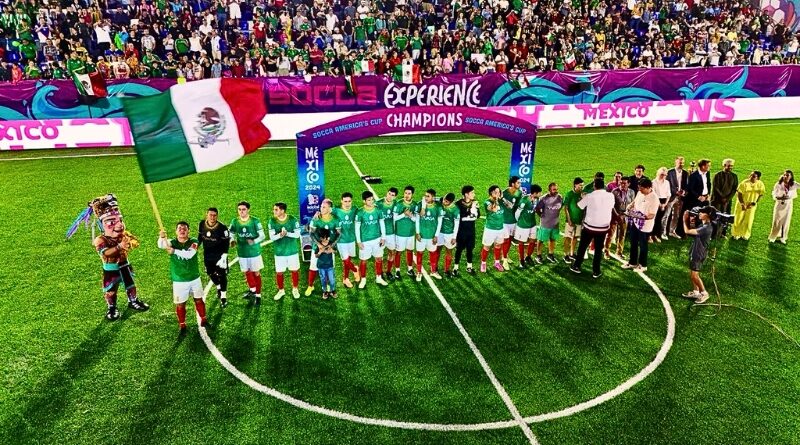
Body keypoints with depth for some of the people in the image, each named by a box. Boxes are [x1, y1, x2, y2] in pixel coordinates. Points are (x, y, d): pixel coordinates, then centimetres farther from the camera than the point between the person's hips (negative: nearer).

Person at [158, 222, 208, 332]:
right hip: (179, 280, -1)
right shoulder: (172, 243, -9)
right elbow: (161, 245, -32)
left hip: (194, 278, 1)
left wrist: (174, 251, -40)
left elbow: (189, 254, -30)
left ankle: (203, 320, 37)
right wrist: (161, 237, -54)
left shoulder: (194, 242, -11)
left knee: (199, 300, 18)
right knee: (180, 304, 9)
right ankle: (182, 325, 27)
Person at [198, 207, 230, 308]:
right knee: (211, 274, 17)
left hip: (219, 255, -5)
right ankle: (219, 288, 45)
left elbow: (226, 243, -15)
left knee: (221, 276, 0)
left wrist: (224, 257, -18)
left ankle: (223, 298, 10)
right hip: (207, 255, 5)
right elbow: (200, 237, 10)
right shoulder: (202, 224, -6)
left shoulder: (222, 228, -20)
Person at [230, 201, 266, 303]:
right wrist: (232, 241, -18)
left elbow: (262, 236, -12)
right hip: (242, 252, 3)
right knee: (247, 272, 18)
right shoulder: (235, 221, -4)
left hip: (254, 252, -3)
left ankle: (258, 295, 18)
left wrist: (254, 241, -30)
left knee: (256, 273, 6)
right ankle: (252, 290, 41)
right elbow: (230, 234, 4)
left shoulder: (255, 221, -13)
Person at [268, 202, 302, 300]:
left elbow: (297, 234, -10)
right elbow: (271, 237, -11)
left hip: (292, 251, -1)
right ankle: (281, 290, 30)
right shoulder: (272, 221, -8)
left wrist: (287, 233, -26)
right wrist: (280, 235, -31)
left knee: (295, 270, 11)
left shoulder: (293, 220, -11)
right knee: (279, 273, 8)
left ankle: (295, 289, 32)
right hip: (279, 252, 1)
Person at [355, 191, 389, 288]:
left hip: (377, 239, 3)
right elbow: (357, 227, -7)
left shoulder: (378, 210, -5)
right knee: (363, 260, 7)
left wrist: (383, 237, 1)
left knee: (379, 258, 13)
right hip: (365, 240, -3)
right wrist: (358, 241, -8)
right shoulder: (360, 212, -13)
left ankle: (379, 278, 31)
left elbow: (382, 224, 4)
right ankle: (363, 280, 25)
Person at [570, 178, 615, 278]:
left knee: (582, 247, 15)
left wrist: (582, 197, 19)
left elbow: (579, 206, 0)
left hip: (589, 226, -2)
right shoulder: (610, 196, -7)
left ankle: (576, 266, 24)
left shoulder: (589, 196, -14)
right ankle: (596, 271, 16)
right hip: (603, 227, 2)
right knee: (598, 249, 12)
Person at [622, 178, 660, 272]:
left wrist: (641, 217, -39)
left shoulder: (654, 199, -23)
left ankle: (643, 265, 26)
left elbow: (652, 215, -24)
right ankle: (632, 262, 35)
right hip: (635, 222, 7)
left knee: (642, 245, 8)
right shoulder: (640, 193, -2)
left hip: (644, 225, -7)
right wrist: (630, 206, -4)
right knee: (633, 243, 19)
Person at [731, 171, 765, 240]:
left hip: (752, 205, 2)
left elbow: (760, 195, -3)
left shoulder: (760, 184, -10)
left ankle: (745, 235, 22)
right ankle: (736, 234, 21)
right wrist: (742, 204, -18)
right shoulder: (744, 183, -17)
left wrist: (753, 203, -10)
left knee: (749, 220, 7)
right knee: (738, 219, 6)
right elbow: (739, 194, -13)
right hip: (741, 204, -2)